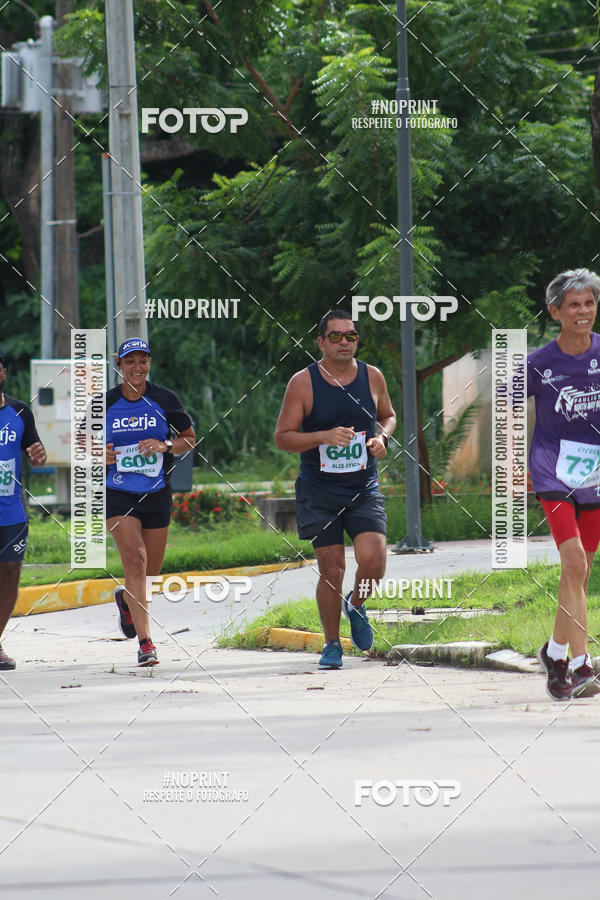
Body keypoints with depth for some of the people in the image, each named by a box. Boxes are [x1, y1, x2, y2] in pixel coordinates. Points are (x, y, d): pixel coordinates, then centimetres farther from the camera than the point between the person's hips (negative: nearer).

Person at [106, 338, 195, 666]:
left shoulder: (164, 400, 0)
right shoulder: (105, 403, -1)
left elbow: (189, 439, 7)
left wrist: (166, 446, -13)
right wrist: (99, 453, -9)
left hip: (156, 492, 2)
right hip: (118, 493, -2)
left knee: (151, 568, 11)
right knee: (134, 559, -17)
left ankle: (125, 597, 48)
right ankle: (145, 642, -18)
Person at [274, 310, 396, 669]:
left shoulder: (373, 377, 3)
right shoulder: (303, 383, -6)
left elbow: (388, 416, 21)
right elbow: (283, 437, -6)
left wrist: (382, 437, -2)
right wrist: (325, 437, -21)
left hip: (364, 489, 2)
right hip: (319, 492, -2)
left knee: (373, 561, -15)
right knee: (332, 569, -2)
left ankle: (356, 605, 18)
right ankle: (332, 645, 15)